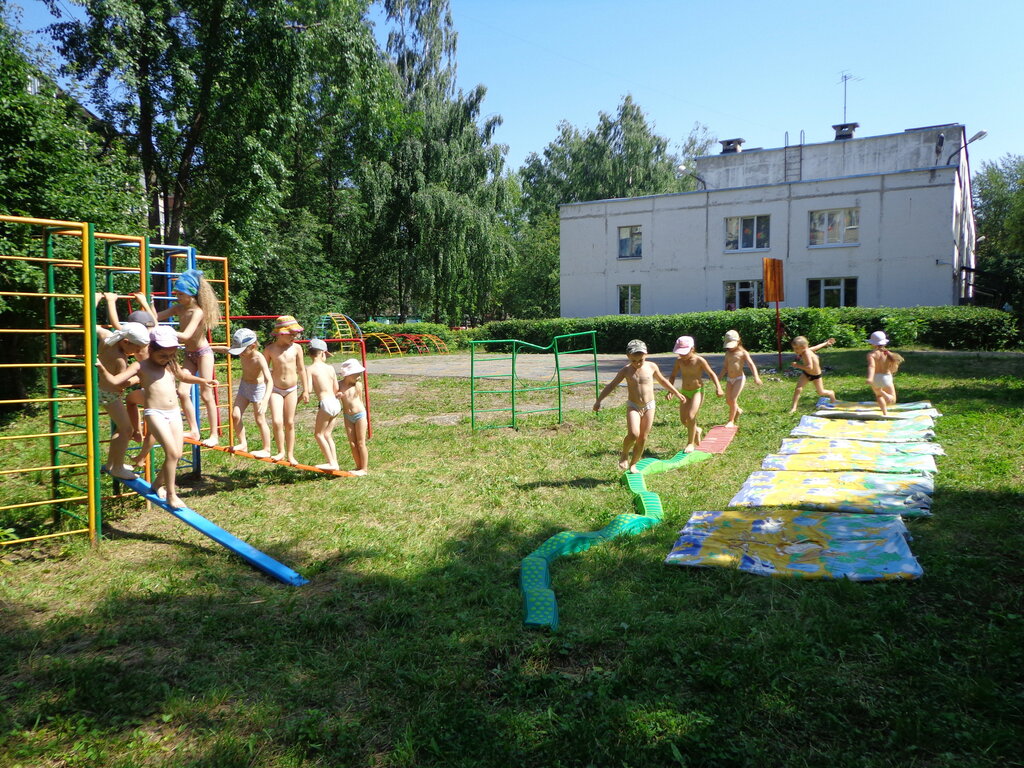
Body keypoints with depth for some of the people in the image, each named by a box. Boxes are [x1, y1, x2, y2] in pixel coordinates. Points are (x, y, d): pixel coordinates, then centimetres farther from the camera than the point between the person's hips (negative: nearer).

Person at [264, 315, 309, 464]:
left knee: (290, 423, 7)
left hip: (292, 390, 2)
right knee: (277, 422, -13)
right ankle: (281, 452, 5)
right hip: (275, 390, -2)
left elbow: (301, 370, 5)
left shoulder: (296, 348, -4)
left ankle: (290, 455, 18)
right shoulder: (270, 349, -9)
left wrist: (305, 390, 6)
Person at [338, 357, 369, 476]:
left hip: (359, 414, -2)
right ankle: (359, 466, 18)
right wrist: (337, 395, -20)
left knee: (361, 443, 1)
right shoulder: (339, 385, -4)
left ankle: (364, 468, 10)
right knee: (352, 444, 5)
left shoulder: (358, 385, -6)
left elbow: (360, 399, 3)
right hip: (348, 416, 3)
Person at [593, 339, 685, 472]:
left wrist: (676, 393, 24)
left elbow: (662, 381, 16)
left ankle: (633, 464, 20)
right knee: (633, 434, -21)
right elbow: (611, 385, -1)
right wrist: (599, 400, -7)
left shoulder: (651, 367, -1)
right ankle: (624, 454, 8)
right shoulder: (626, 370, -6)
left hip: (649, 406, 2)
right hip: (633, 406, -2)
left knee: (643, 438, 4)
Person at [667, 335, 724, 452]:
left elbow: (711, 374, -5)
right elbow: (673, 376, 6)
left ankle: (690, 443, -2)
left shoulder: (699, 360, -14)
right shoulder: (679, 361, -4)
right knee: (683, 420, 1)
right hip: (684, 392, 4)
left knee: (691, 416, -18)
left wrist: (718, 387, -17)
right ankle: (697, 431, 34)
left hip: (697, 391, -4)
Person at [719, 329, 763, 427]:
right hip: (729, 379, 6)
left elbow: (751, 364, -14)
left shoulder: (743, 353, -6)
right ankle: (738, 410, 41)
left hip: (739, 378, -6)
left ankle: (731, 421, -2)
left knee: (733, 399, -12)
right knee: (728, 401, 9)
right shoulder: (728, 353, 9)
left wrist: (756, 377, -27)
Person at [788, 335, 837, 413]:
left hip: (816, 375, -6)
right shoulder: (807, 350, -12)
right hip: (806, 373, 6)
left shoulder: (807, 354, -35)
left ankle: (831, 393, 47)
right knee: (798, 389, -12)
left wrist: (798, 365, -45)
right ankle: (794, 408, -9)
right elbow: (816, 347, 6)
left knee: (821, 392, 14)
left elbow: (810, 367, -47)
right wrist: (826, 343, 22)